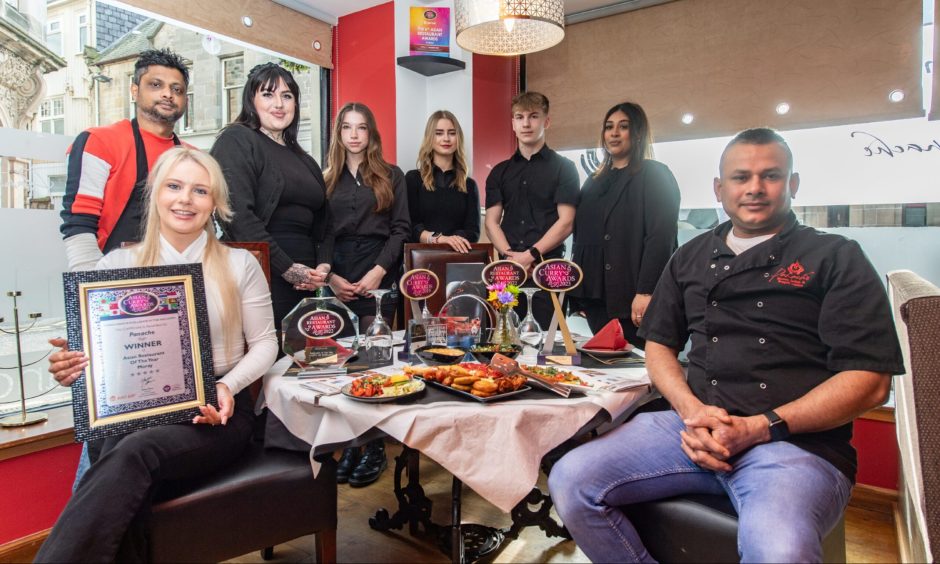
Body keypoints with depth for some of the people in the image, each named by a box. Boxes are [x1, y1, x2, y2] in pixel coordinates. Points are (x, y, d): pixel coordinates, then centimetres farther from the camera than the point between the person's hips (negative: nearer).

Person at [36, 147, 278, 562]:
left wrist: (228, 386, -14)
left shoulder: (239, 265, 3)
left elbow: (264, 343, 5)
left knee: (133, 454, -33)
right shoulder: (117, 265, 8)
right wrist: (72, 366, -14)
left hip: (217, 412, -1)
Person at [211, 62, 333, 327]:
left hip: (303, 284, 7)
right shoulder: (237, 140, 0)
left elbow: (322, 220, 21)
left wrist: (323, 266, 2)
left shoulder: (302, 159, 21)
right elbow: (238, 214, -14)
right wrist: (287, 268, -14)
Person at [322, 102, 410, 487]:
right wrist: (331, 277, -4)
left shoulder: (391, 176, 9)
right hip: (337, 281, 2)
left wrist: (379, 271, -9)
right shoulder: (326, 180, 14)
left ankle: (376, 449, 3)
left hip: (379, 279, -2)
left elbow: (400, 229, 3)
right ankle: (349, 445, 11)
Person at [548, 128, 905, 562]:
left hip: (797, 441, -3)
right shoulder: (691, 258, 18)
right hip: (695, 423, 4)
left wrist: (760, 427, -13)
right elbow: (659, 345, 17)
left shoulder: (836, 258, 6)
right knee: (570, 481, -16)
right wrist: (691, 409, -4)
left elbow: (869, 382, -2)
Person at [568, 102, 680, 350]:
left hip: (633, 295, -6)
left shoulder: (655, 175, -1)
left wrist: (645, 292, -20)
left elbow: (660, 237, -12)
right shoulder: (596, 181, 19)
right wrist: (578, 292, 14)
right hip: (596, 295, 6)